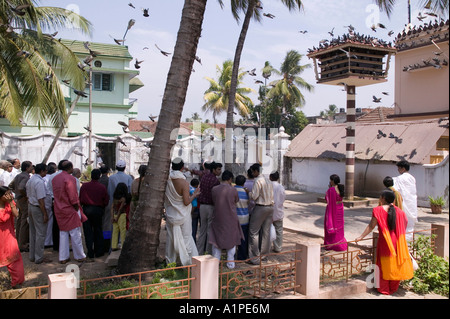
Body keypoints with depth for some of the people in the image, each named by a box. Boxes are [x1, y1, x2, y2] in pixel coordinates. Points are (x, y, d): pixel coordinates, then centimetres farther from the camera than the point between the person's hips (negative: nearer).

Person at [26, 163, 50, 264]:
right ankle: (39, 257, 4)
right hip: (38, 208, -10)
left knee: (33, 232, 16)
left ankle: (32, 256, 25)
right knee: (41, 233, -1)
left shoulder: (29, 181, 11)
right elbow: (40, 200, -21)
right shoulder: (40, 182, -19)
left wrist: (30, 209, 21)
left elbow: (28, 196, 16)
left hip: (30, 206, 10)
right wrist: (45, 214, -17)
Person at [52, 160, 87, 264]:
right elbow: (73, 197, -19)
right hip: (70, 210, -7)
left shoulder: (55, 178, 6)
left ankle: (63, 257, 19)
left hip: (59, 210, 7)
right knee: (75, 234, 4)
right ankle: (79, 256, 15)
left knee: (63, 233, 14)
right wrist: (77, 208, -7)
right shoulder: (70, 178, -18)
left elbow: (55, 195, 13)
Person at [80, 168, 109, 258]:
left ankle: (90, 253, 10)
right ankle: (98, 252, 16)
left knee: (88, 231, 8)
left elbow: (80, 199, 1)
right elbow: (106, 201, -2)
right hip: (98, 210, -1)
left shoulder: (84, 186, -4)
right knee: (98, 231, 12)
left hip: (86, 210, 1)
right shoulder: (102, 187, -7)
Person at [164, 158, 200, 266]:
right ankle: (189, 262, 11)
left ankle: (170, 262, 24)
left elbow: (165, 199, 4)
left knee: (171, 237, 14)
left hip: (170, 215, 4)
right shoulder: (184, 182, -19)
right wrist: (194, 194, -4)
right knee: (186, 238, 7)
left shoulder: (167, 180, -5)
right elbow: (186, 202, -18)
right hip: (183, 216, -4)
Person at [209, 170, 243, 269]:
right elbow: (236, 201, 3)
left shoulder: (214, 189, -6)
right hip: (230, 219, -2)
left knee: (216, 240, 14)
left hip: (217, 218, 2)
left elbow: (214, 201, 5)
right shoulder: (233, 190, -13)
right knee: (231, 240, 14)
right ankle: (230, 262, 20)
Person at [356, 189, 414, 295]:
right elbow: (405, 222, 13)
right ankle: (393, 288, 27)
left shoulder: (378, 210, -13)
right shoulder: (398, 211, 1)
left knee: (384, 264, 9)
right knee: (395, 264, 15)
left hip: (384, 242, -4)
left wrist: (361, 237, -6)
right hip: (396, 242, 4)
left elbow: (371, 226, -12)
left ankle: (384, 289, 19)